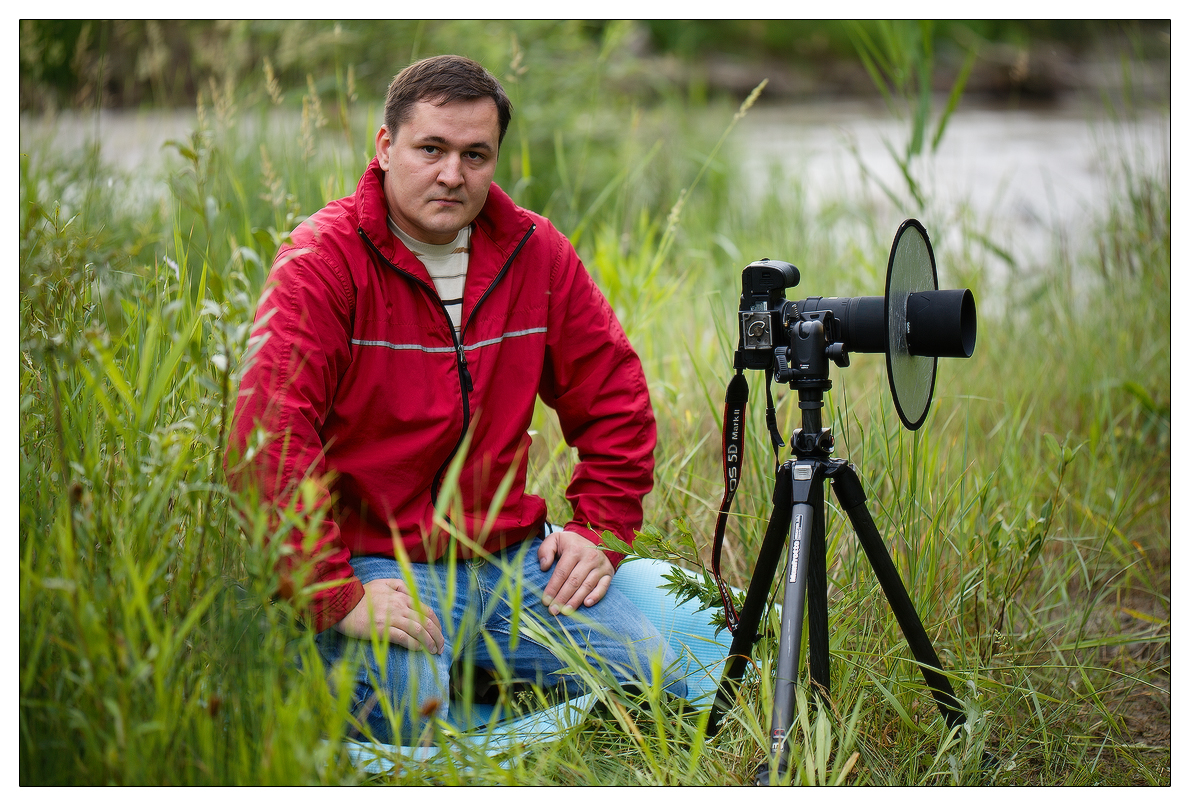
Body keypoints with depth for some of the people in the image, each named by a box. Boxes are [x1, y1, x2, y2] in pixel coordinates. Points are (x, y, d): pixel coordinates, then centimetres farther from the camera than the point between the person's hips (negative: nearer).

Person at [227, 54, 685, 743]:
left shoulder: (536, 252, 7)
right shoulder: (323, 260, -9)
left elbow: (615, 401, 16)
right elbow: (270, 435, -20)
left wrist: (600, 532, 5)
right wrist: (336, 595, -26)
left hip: (512, 556, 5)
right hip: (376, 564, -5)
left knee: (657, 681, -10)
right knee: (412, 716, -31)